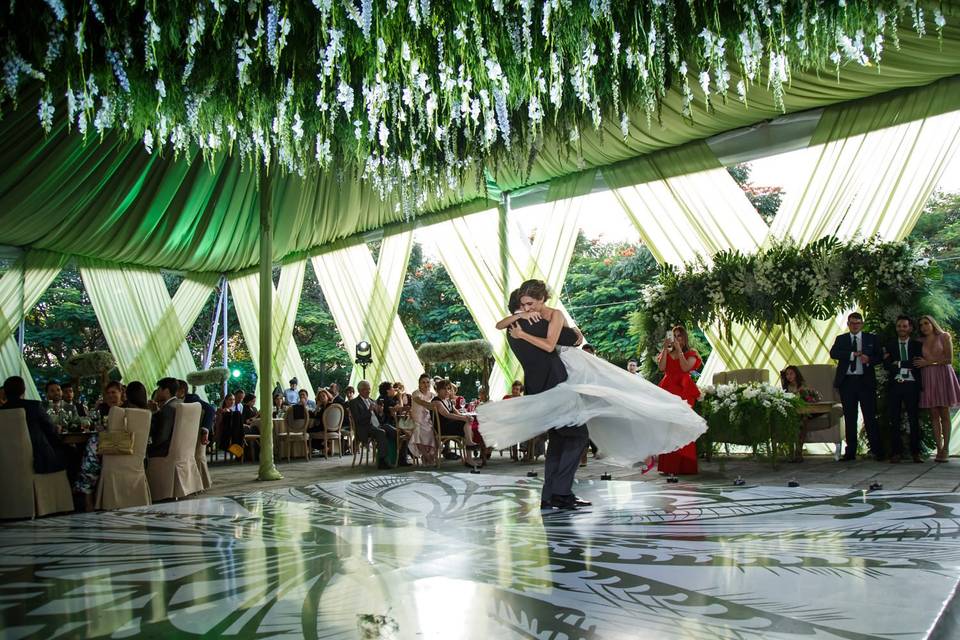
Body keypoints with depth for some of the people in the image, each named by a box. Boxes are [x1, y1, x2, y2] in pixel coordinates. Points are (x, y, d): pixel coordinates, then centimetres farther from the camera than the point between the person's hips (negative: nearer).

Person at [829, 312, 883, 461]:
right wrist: (853, 354, -15)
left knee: (870, 417, -3)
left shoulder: (871, 339, 10)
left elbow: (880, 357, 6)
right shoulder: (841, 339, 10)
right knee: (849, 418, 5)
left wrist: (869, 360, -14)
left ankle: (877, 451, 4)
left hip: (865, 381, -1)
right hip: (847, 382, 1)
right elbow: (833, 353, -7)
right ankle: (850, 452, 10)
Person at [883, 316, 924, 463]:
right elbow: (886, 366, -1)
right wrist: (908, 365, -9)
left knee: (914, 419, 1)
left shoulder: (918, 345, 8)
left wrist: (898, 363, -6)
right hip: (894, 385, 1)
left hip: (911, 385, -1)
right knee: (894, 420, 1)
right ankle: (896, 452, 7)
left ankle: (915, 452, 8)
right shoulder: (889, 345, 11)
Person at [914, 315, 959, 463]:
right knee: (934, 415, -1)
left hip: (943, 376, -3)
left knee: (944, 414, -2)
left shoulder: (944, 336, 4)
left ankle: (946, 448, 2)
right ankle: (939, 449, 0)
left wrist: (928, 362, -4)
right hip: (928, 378, 3)